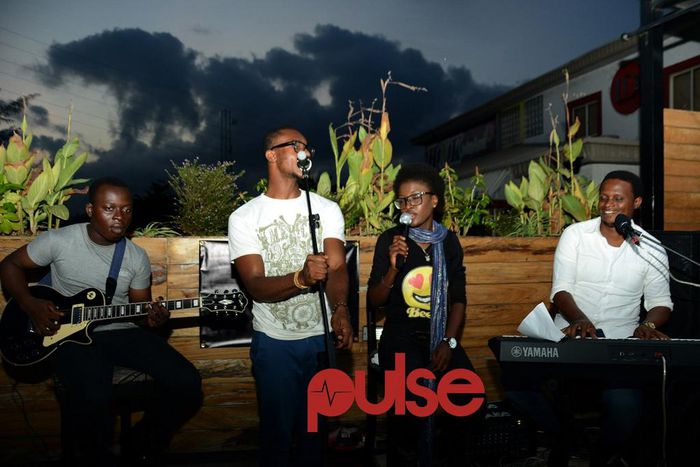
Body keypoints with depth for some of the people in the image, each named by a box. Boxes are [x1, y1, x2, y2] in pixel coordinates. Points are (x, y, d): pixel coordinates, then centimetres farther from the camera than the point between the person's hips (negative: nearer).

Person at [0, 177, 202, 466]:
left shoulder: (137, 257, 4)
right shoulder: (59, 241, -4)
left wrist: (152, 316, -13)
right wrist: (30, 305, -8)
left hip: (122, 331, 3)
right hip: (71, 334, -3)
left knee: (186, 383, -15)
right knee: (94, 399, -35)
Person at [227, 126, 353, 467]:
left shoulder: (327, 209, 1)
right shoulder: (244, 217, -6)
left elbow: (337, 267, -10)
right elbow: (256, 286, -14)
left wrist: (340, 310, -31)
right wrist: (301, 278, -34)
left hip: (322, 337, 2)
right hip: (274, 341, -2)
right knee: (277, 431, 10)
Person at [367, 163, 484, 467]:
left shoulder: (449, 241, 5)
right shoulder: (390, 239, -3)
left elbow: (458, 299, 8)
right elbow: (374, 301, -2)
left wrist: (449, 342, -4)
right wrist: (392, 268, -18)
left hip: (440, 336, 3)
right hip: (401, 336, -3)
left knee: (471, 400, -17)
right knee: (409, 404, -26)